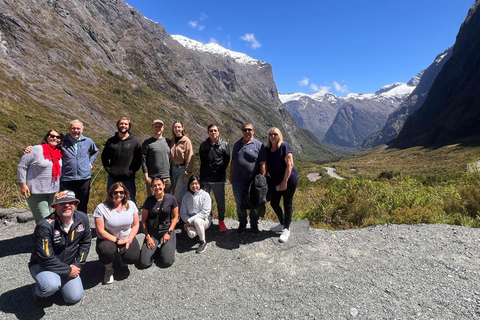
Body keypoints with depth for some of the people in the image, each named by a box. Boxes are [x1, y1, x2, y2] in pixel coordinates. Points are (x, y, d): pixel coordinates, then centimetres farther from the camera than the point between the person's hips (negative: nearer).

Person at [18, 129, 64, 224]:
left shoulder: (59, 153, 7)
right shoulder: (36, 150, -11)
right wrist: (23, 184, -11)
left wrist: (58, 186, 18)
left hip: (53, 191, 6)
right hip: (37, 192, -6)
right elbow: (21, 166, -9)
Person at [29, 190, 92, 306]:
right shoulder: (45, 226, -26)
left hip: (69, 265, 5)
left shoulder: (82, 219, -10)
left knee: (75, 297, -3)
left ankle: (59, 281, 27)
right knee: (51, 286, -34)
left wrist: (77, 264, -4)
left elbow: (85, 242, 4)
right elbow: (45, 259, -24)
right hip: (42, 265, -4)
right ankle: (38, 290, 4)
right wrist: (68, 271, -18)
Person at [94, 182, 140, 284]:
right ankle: (109, 269, 1)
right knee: (105, 249, -35)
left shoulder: (131, 205, -3)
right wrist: (117, 241, -20)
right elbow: (100, 231, -16)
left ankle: (122, 256, 20)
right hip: (109, 239, -2)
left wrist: (129, 240, -12)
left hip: (127, 238, 2)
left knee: (133, 258, -21)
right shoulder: (101, 208, -13)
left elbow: (136, 225, 1)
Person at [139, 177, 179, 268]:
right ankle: (154, 248, 20)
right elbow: (144, 220, 3)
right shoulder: (149, 200, -3)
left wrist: (169, 232, -9)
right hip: (152, 232, 2)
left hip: (167, 230, -1)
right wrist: (148, 237, -4)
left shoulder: (171, 199, -6)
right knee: (144, 263, -8)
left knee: (167, 262, -12)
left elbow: (175, 217, 1)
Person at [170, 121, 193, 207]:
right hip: (173, 168, 6)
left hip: (182, 168, -6)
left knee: (178, 195, -8)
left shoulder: (186, 141, -7)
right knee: (174, 193, 11)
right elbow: (169, 156, 14)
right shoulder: (171, 141, 10)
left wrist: (187, 173, -13)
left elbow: (189, 158, -9)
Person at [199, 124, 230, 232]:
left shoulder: (224, 144, 0)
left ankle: (221, 221, 24)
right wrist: (202, 173, 9)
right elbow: (202, 160, 16)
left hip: (218, 179, -2)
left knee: (220, 201, 7)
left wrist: (220, 171, 6)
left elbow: (227, 160, 6)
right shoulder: (203, 145, 8)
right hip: (205, 179, 3)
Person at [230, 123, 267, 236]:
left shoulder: (259, 145, -4)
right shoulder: (237, 144, 11)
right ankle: (242, 224, 33)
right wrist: (231, 176, 13)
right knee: (240, 204, 13)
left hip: (253, 181, -3)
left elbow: (263, 164, -7)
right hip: (237, 181, 4)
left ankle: (254, 225, 30)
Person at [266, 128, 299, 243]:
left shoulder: (284, 146, -13)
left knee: (287, 204, 3)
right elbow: (267, 165, 12)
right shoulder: (267, 149, 4)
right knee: (274, 203, 11)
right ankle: (282, 224, 34)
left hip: (289, 180, -6)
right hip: (276, 182, 6)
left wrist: (284, 181, -19)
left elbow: (289, 165, -16)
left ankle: (286, 229, 18)